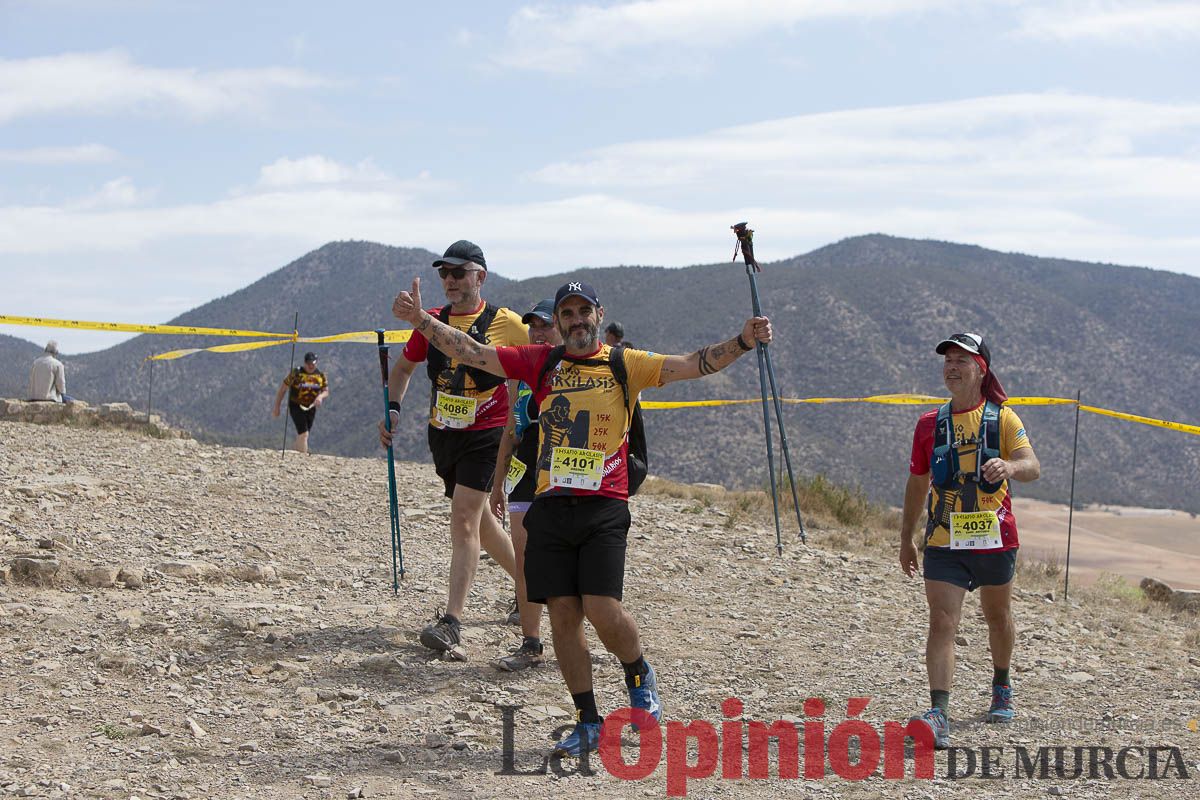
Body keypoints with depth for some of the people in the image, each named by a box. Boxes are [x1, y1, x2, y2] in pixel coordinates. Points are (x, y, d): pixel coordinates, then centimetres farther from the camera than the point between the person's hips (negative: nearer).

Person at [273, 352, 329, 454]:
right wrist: (276, 408, -4)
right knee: (304, 434, -18)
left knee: (301, 437, 11)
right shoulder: (296, 373, -9)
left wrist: (320, 396, -18)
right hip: (296, 407, -5)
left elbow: (326, 391, 8)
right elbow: (282, 389, -3)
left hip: (311, 408, 5)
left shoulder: (320, 375, 4)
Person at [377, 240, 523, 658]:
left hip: (485, 434, -6)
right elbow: (404, 367, 17)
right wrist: (392, 409, 3)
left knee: (464, 519, -16)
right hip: (442, 434, 6)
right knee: (477, 518, 15)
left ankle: (451, 624, -20)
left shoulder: (506, 324, -9)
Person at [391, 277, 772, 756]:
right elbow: (473, 353, 8)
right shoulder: (541, 362, 10)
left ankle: (639, 676, 18)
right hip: (551, 507, 3)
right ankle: (588, 722, 14)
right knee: (563, 616, 1)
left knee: (603, 612, -14)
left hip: (603, 508, -3)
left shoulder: (625, 365, 4)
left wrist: (742, 342, -18)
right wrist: (420, 320, 0)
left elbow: (692, 365, -4)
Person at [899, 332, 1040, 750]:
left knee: (998, 618, 18)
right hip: (943, 544, 1)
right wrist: (906, 539, 17)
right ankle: (939, 715, -24)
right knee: (942, 623, -14)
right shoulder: (930, 424, 5)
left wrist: (1010, 467, -42)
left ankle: (1001, 686, 46)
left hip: (994, 540, -1)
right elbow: (917, 484, 16)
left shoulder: (1002, 419, -3)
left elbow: (1032, 466, -19)